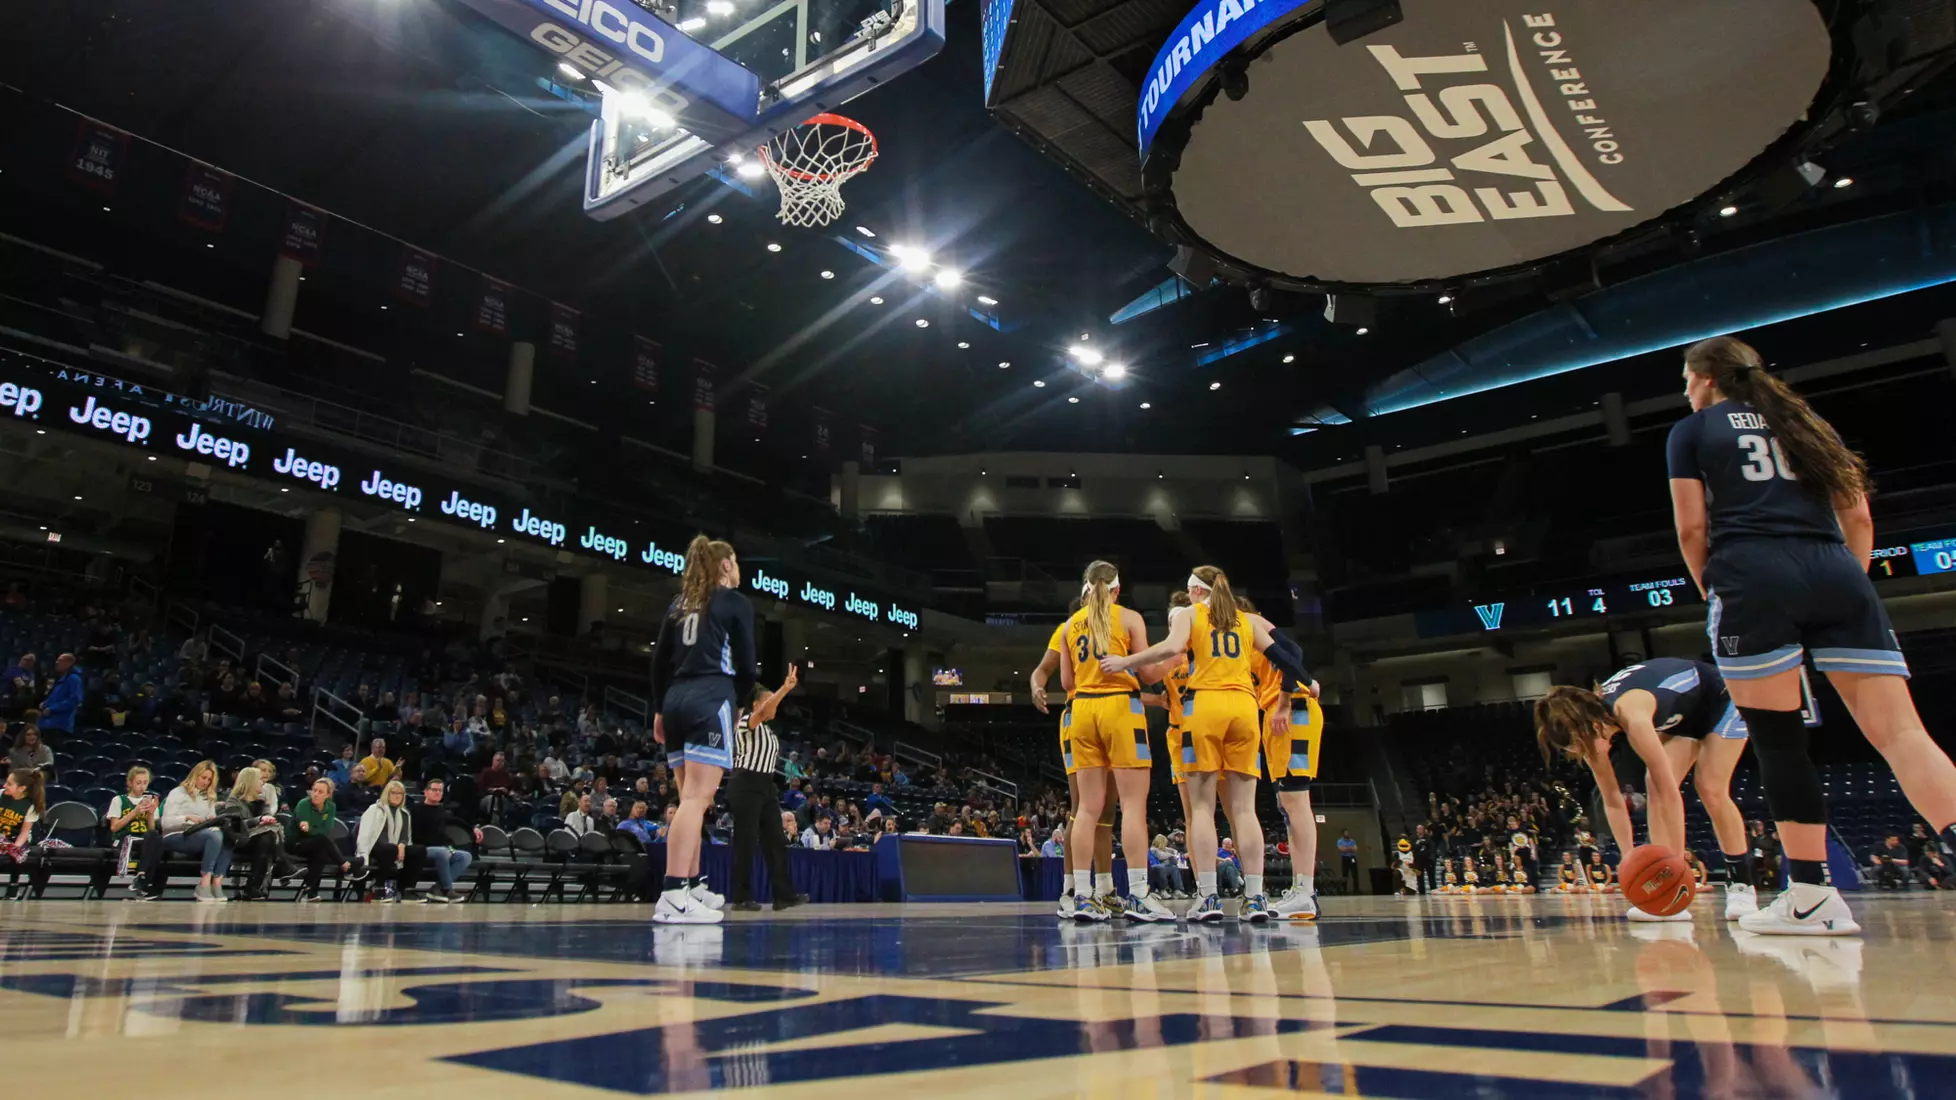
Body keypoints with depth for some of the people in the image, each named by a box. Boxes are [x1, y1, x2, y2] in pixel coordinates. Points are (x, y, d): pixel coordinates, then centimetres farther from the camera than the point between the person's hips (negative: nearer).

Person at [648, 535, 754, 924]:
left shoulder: (678, 605, 18)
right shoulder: (737, 603, 2)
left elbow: (659, 662, 16)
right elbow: (746, 665, -2)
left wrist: (660, 709, 20)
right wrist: (737, 701, 15)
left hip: (676, 701, 7)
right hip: (711, 701, -7)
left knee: (691, 797, 15)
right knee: (698, 797, -13)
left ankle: (694, 886, 22)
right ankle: (673, 896, -20)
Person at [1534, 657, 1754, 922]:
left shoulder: (1632, 718, -43)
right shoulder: (1590, 716, -21)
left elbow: (1670, 793, -42)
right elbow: (1612, 801, -13)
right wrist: (1629, 859, -17)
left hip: (1720, 700, -6)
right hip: (1683, 716, 6)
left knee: (1711, 791, -17)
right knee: (1656, 788, -13)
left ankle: (1742, 887, 0)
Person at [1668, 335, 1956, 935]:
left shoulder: (1692, 431, 14)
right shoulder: (1800, 420, 27)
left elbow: (1691, 528, 4)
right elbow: (1859, 516, 19)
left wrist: (1713, 592, 16)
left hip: (1752, 577, -4)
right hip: (1836, 575, 4)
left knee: (1778, 739, 0)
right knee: (1900, 730, -5)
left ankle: (1812, 898, 2)